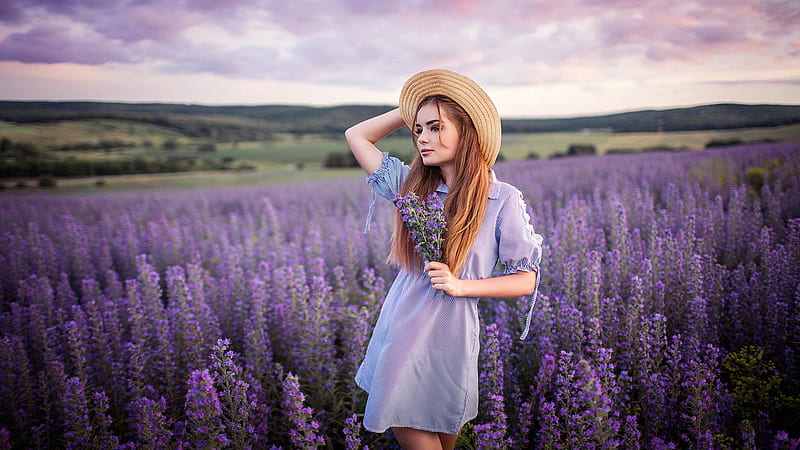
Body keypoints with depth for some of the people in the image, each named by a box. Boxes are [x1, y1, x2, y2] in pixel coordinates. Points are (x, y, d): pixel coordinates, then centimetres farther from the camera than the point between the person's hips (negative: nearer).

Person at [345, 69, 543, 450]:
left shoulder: (503, 200, -10)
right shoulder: (414, 186, 3)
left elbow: (526, 281, -7)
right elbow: (356, 135, 10)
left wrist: (460, 285, -19)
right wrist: (410, 110, 5)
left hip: (446, 335, -5)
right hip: (398, 328, 5)